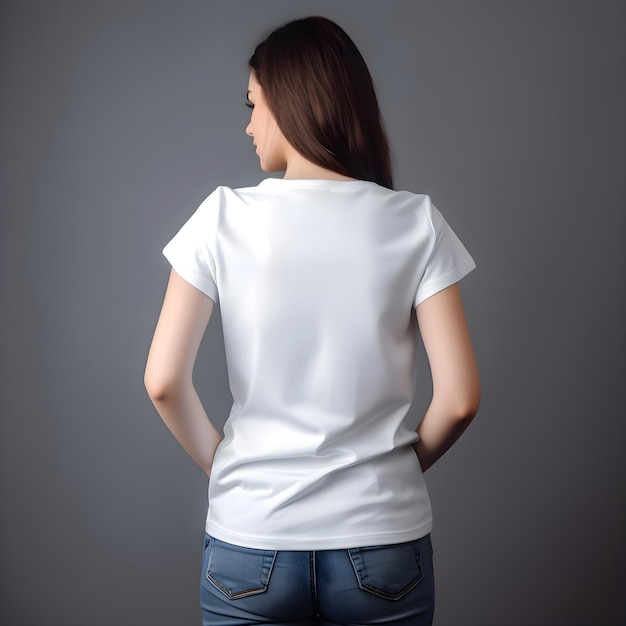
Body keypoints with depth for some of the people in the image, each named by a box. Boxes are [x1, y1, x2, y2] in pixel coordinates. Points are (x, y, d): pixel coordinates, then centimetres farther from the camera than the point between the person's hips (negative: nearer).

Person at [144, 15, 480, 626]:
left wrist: (222, 463, 6)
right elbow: (458, 398, -10)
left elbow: (164, 381, -10)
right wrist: (399, 464, 7)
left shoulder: (224, 217, -8)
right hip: (383, 542, 1)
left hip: (250, 541, 0)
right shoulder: (415, 222, -7)